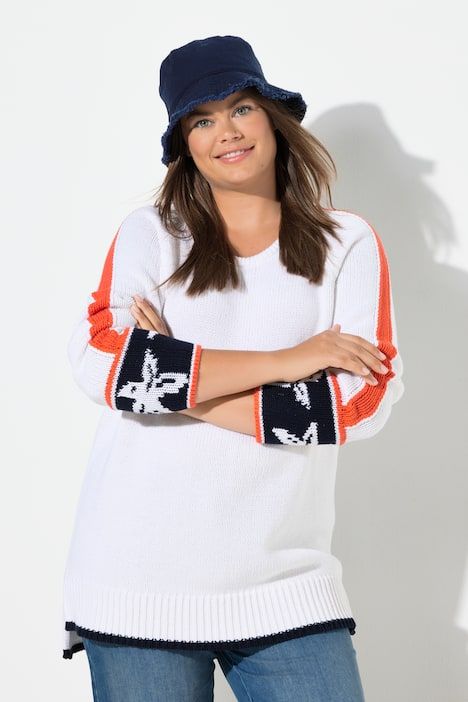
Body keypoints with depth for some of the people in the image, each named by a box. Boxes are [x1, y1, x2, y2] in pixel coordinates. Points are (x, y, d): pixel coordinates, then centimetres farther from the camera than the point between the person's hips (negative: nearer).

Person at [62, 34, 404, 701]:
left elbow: (366, 396, -7)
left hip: (286, 582, 1)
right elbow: (98, 359, -12)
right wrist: (285, 360, -12)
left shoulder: (347, 243, 5)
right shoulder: (150, 233, 4)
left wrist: (176, 380, -9)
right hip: (141, 578, 0)